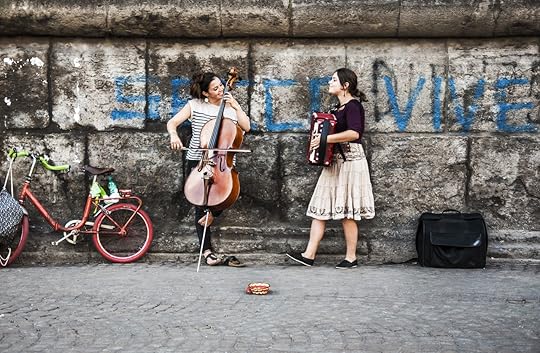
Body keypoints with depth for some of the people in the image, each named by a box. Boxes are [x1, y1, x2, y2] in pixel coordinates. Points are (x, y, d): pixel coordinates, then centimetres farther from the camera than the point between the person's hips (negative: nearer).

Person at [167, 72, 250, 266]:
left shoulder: (231, 106, 9)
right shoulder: (195, 105, 3)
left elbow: (246, 127, -2)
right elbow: (172, 122, -1)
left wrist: (236, 106, -7)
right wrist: (174, 135, -21)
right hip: (197, 162, -1)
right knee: (200, 206, -1)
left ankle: (213, 213, 6)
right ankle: (207, 250, 7)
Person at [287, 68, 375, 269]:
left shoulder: (353, 105, -11)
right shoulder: (339, 108, 17)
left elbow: (354, 133, -27)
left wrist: (325, 139, -24)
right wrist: (317, 136, 12)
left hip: (349, 161, -9)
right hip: (335, 161, 9)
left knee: (347, 212, -4)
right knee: (320, 209, 4)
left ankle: (351, 258, 6)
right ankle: (309, 255, 4)